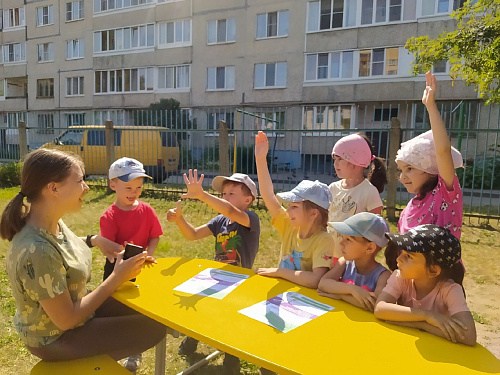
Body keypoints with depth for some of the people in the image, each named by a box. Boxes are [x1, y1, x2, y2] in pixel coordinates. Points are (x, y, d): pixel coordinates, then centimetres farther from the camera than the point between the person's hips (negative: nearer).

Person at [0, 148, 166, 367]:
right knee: (155, 326, -4)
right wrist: (117, 278, -23)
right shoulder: (37, 252, -36)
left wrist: (93, 240, -2)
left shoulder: (52, 222, -10)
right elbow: (66, 320, -27)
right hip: (56, 337, -8)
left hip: (69, 306, 8)